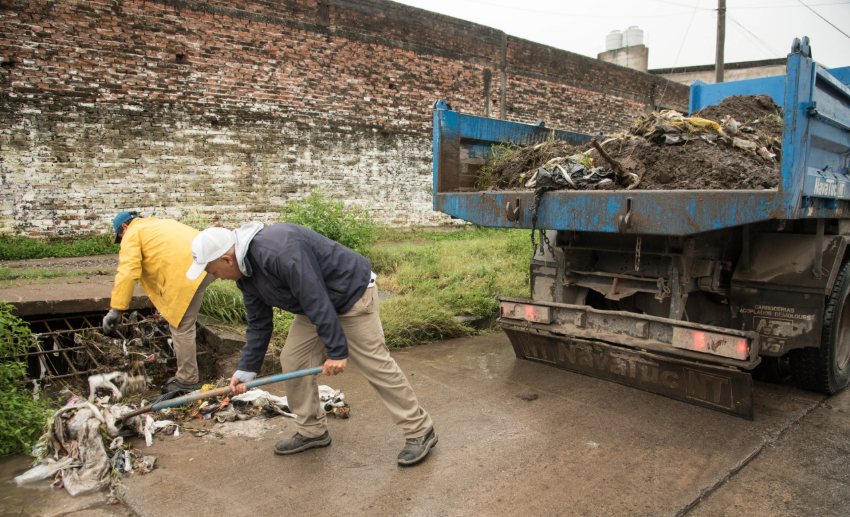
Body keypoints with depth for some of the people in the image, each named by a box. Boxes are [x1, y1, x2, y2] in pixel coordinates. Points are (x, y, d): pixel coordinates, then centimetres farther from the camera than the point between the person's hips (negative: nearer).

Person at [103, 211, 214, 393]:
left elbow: (127, 273, -3)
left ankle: (187, 381, 8)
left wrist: (116, 309, -2)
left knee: (181, 326, 0)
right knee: (181, 324, 23)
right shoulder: (159, 224, 36)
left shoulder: (133, 234, 10)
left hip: (188, 271, -9)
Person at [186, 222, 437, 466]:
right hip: (314, 304, 10)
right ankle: (312, 431, 23)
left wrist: (336, 350, -28)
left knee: (375, 364, -8)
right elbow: (258, 325, 10)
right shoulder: (245, 274, 1)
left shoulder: (280, 251, -33)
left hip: (352, 293, -9)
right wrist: (245, 370, 9)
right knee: (293, 360, 6)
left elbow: (317, 301, -32)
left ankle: (420, 432, 4)